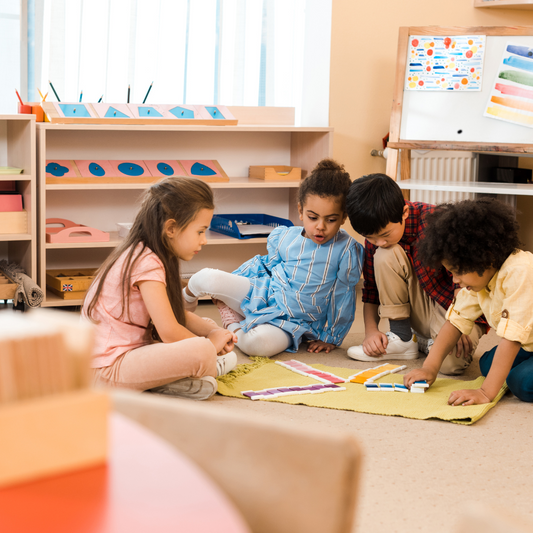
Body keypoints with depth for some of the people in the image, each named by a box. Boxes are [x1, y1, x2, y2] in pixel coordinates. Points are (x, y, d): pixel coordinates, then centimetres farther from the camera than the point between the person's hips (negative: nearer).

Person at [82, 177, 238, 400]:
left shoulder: (142, 255, 12)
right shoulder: (147, 263, -19)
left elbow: (177, 315, 20)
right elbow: (169, 332, -23)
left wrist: (213, 330, 3)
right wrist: (210, 342, -6)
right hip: (108, 370, -11)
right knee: (201, 351, -28)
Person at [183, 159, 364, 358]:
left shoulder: (347, 250, -14)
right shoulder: (283, 237, -3)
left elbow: (343, 298, -4)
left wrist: (331, 338, 2)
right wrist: (229, 285, 18)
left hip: (290, 322, -3)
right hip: (265, 295, 3)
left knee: (259, 343, -38)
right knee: (207, 278, -18)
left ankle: (236, 329, -4)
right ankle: (187, 296, 18)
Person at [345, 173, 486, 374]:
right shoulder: (376, 235, -6)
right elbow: (371, 288, 3)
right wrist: (371, 330, -12)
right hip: (422, 309, 5)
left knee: (449, 361, -37)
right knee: (385, 256, -22)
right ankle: (402, 338, -9)